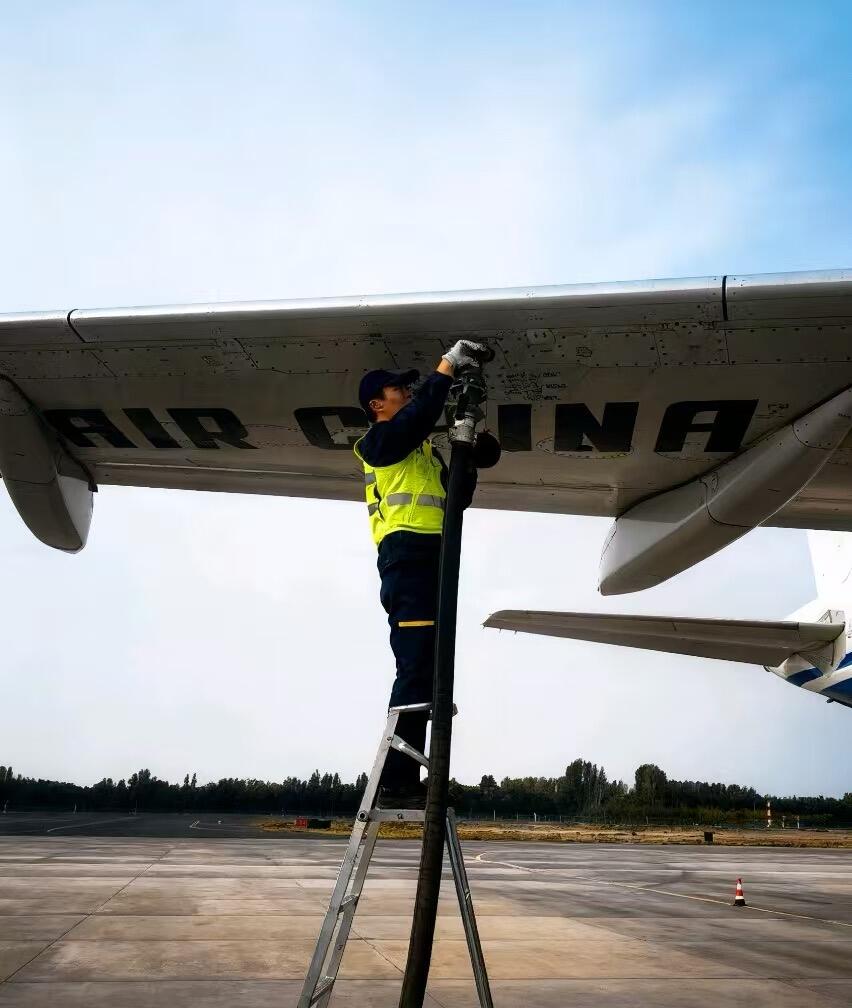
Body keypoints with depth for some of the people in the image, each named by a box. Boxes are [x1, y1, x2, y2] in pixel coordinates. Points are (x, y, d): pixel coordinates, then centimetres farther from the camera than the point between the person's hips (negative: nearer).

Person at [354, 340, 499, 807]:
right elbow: (421, 413, -15)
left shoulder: (424, 452, 31)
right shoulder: (380, 440, 5)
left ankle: (403, 781, 7)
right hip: (407, 552, -9)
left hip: (429, 558, 9)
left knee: (422, 672, 5)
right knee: (415, 669, -16)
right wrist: (447, 365, -8)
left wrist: (470, 463, 15)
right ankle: (395, 781, -16)